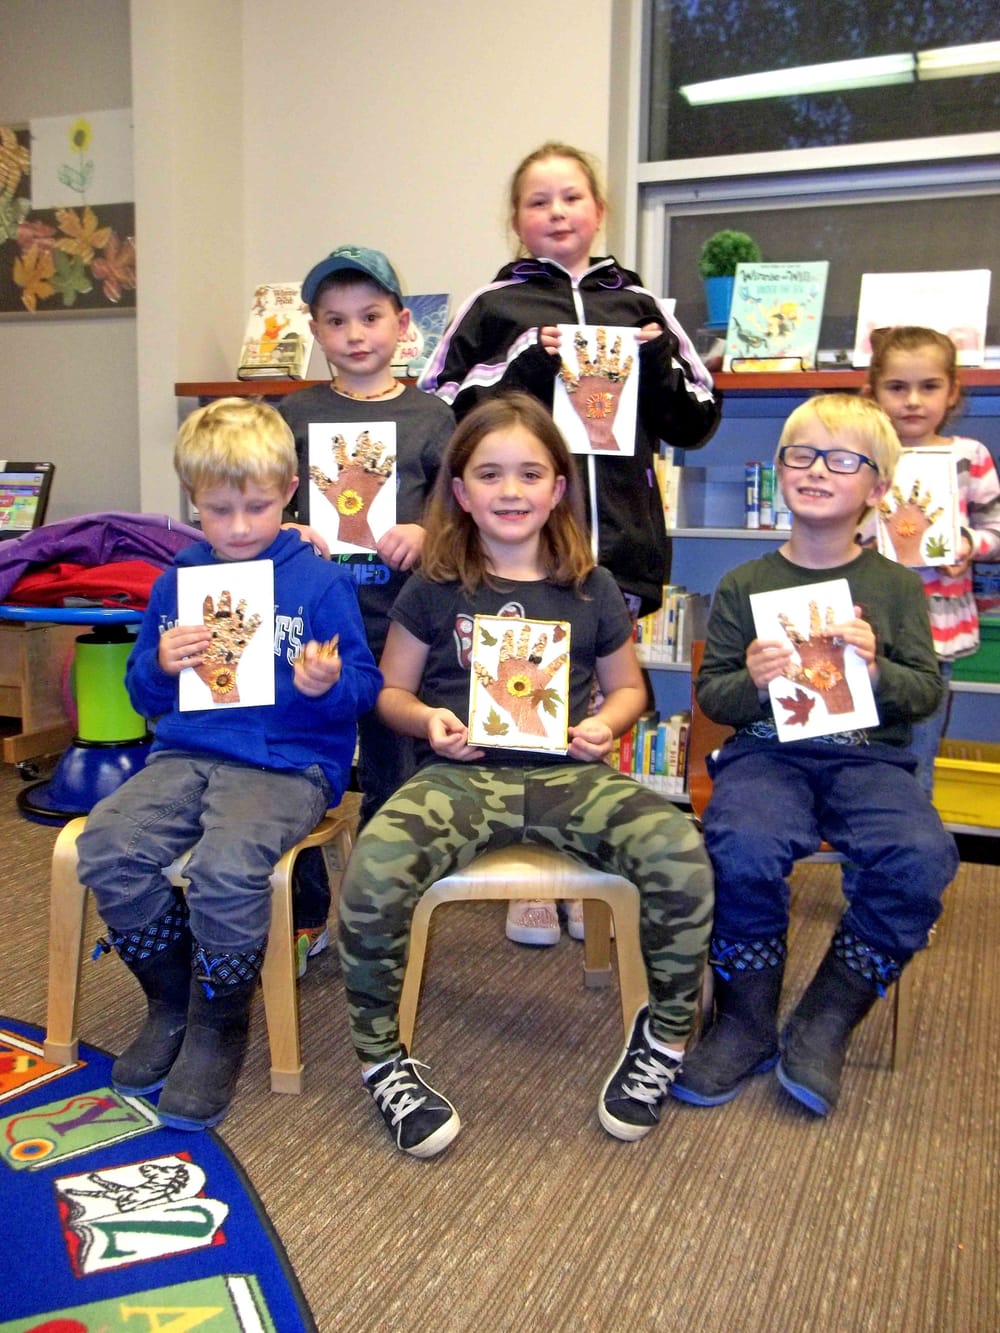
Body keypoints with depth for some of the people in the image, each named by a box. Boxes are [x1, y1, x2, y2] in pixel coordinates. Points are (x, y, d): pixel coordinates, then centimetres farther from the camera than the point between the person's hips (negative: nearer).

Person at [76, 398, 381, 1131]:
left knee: (226, 866, -32)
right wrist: (161, 668, -4)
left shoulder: (321, 582, 1)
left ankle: (219, 1027, -4)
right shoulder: (176, 583, 14)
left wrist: (328, 685, -21)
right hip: (189, 753, 5)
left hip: (290, 762, -4)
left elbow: (365, 687, 2)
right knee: (106, 846, -21)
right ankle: (173, 1001, 4)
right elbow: (145, 697, 18)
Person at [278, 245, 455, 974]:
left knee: (390, 776, 10)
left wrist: (424, 536, -16)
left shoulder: (429, 416, 3)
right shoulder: (296, 414, 6)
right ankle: (306, 918, 27)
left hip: (396, 622, -1)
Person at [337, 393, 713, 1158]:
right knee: (373, 874, -32)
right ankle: (383, 1060, -6)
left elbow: (628, 687, 18)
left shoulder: (589, 589, 8)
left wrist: (607, 724, -4)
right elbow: (390, 691, 12)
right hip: (459, 773, -1)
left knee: (681, 854, -27)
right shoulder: (435, 589, 5)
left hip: (565, 774, 1)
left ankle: (665, 1035, 0)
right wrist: (428, 720, -10)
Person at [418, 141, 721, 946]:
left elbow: (696, 423, 13)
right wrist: (524, 365, -11)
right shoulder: (495, 306, 5)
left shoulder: (638, 305, 12)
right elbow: (439, 412, 0)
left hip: (618, 544, 3)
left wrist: (660, 362, -4)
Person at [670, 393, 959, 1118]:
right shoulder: (745, 584, 8)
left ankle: (828, 1020, -7)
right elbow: (711, 692, 9)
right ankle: (749, 1022, -6)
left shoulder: (897, 585, 10)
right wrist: (751, 682, -14)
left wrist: (877, 670, -14)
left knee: (922, 856, -29)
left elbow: (928, 691, 7)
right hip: (766, 751, -1)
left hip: (869, 756, 1)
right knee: (743, 849, -32)